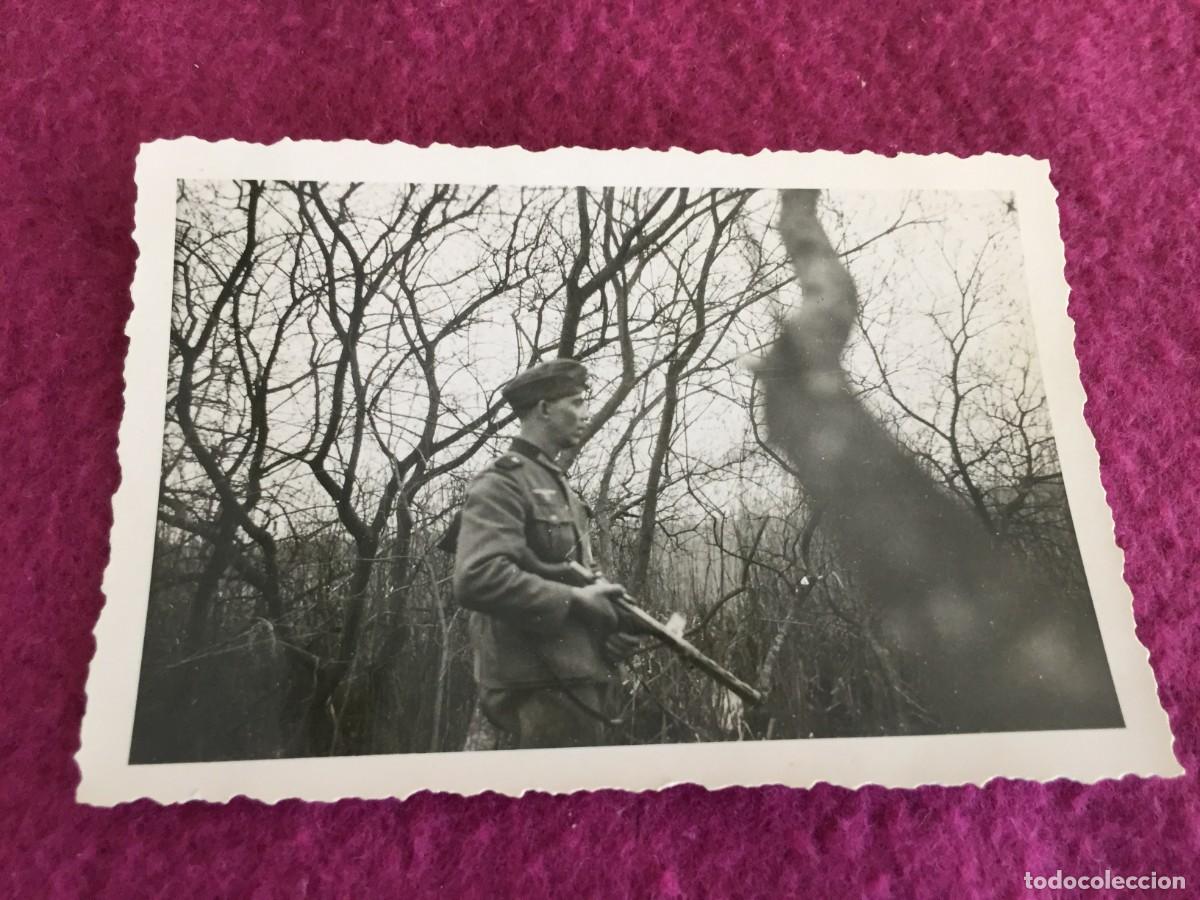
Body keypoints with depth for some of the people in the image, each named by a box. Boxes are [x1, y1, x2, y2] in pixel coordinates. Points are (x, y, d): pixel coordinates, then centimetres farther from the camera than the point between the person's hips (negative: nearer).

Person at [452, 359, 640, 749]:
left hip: (574, 676, 10)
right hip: (540, 684, -9)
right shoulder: (502, 483, -12)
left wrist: (609, 616, 2)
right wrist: (575, 601, -20)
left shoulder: (558, 485, 18)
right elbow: (477, 580, -26)